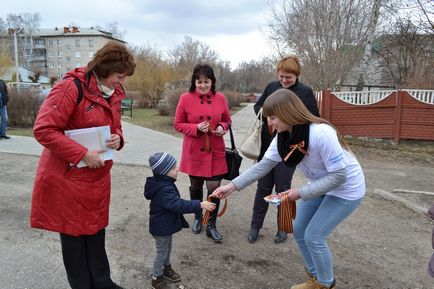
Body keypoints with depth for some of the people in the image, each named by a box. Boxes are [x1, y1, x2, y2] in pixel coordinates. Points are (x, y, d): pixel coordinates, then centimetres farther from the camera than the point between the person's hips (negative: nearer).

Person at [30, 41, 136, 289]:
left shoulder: (114, 93, 5)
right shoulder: (71, 87, -18)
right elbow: (43, 130, -21)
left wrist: (117, 139, -6)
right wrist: (82, 154, -23)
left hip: (98, 176, 7)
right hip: (68, 177, -6)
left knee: (96, 231, 16)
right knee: (73, 234, 10)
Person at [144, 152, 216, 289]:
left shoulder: (163, 183, -2)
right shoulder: (164, 190, -35)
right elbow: (179, 205, -40)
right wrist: (200, 205, -39)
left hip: (166, 224, 9)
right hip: (161, 228, -9)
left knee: (168, 248, 27)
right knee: (162, 253, 9)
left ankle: (166, 268, 48)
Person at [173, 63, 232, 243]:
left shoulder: (220, 98, -2)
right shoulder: (186, 98, -7)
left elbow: (227, 120, 10)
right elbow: (178, 124, -2)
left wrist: (222, 127, -12)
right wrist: (196, 128, -18)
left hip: (215, 153, 1)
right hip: (194, 152, 0)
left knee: (214, 188, -1)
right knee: (196, 186, 16)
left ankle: (211, 226, 18)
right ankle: (197, 217, 40)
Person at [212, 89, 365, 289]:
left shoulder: (321, 133, -34)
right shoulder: (283, 136, -11)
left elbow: (339, 176, -29)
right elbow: (263, 166, -9)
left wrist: (300, 193, -28)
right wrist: (232, 186, -15)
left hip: (346, 189, -7)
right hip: (322, 186, 8)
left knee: (314, 236, -5)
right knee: (299, 231, 10)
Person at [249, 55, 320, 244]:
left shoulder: (305, 92, -5)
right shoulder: (271, 87, 6)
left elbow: (314, 119, -5)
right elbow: (257, 105, 16)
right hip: (267, 145, 3)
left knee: (283, 188, 7)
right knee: (263, 186, 9)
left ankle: (283, 228, 25)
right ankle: (255, 226, 22)